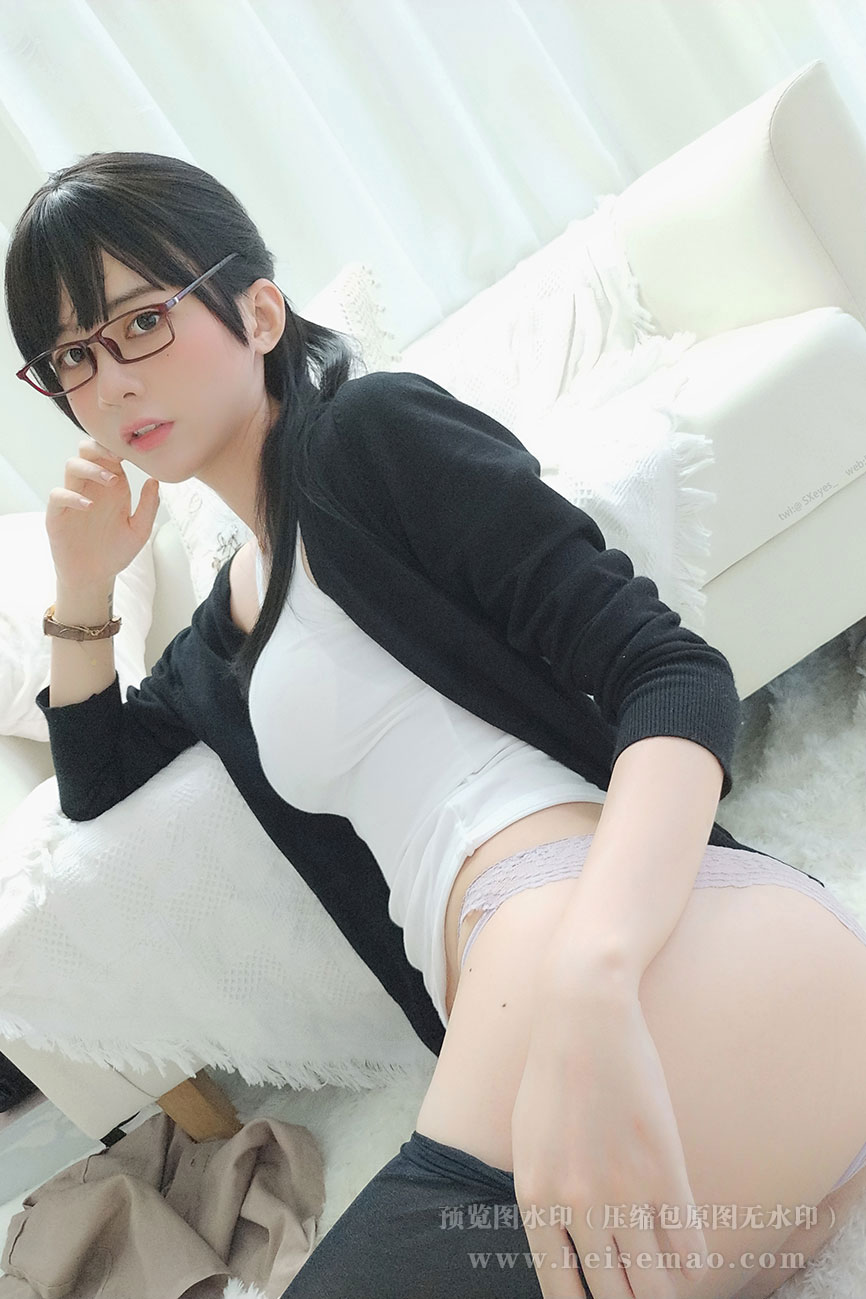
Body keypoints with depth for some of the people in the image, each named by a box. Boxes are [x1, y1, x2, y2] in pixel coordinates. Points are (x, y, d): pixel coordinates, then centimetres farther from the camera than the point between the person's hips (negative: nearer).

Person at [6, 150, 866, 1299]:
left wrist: (586, 984, -29)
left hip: (673, 962, -8)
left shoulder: (369, 431, 2)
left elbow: (673, 676, -10)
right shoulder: (218, 637, 26)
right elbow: (92, 784, 42)